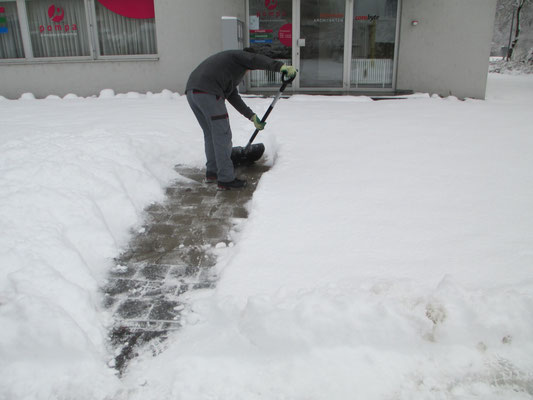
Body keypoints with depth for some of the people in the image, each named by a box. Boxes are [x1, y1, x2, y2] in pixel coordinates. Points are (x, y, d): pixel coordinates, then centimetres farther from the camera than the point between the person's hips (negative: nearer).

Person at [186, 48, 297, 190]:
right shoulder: (240, 55, 11)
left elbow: (233, 97, 29)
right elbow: (258, 60, -13)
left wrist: (252, 117, 24)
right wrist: (281, 66, -27)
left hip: (191, 91, 9)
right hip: (208, 93, -9)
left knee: (210, 134, 21)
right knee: (222, 136, -2)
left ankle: (212, 172, 32)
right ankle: (226, 179, 2)